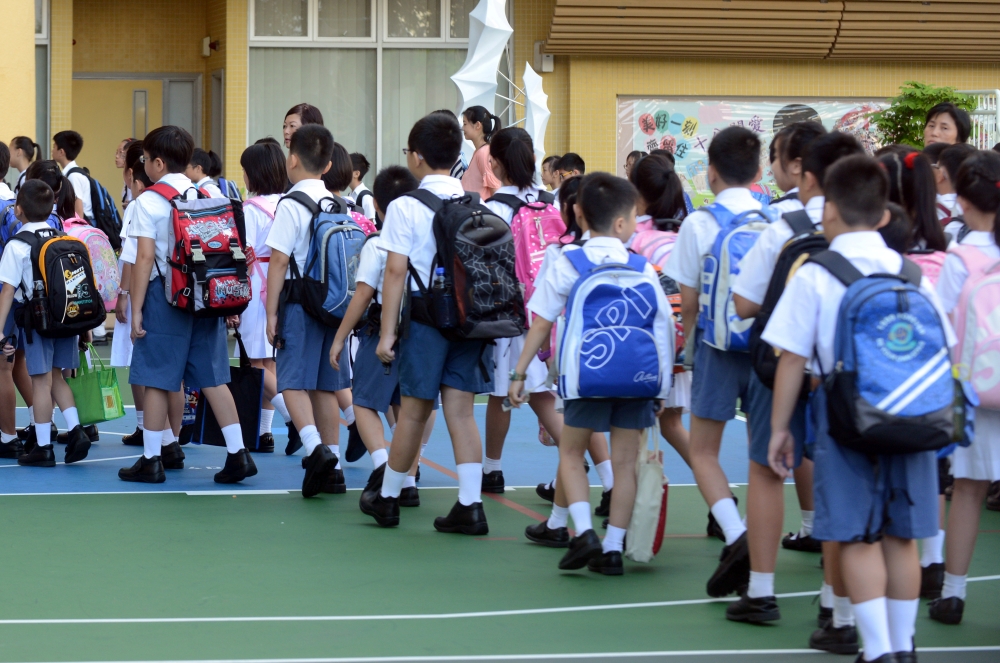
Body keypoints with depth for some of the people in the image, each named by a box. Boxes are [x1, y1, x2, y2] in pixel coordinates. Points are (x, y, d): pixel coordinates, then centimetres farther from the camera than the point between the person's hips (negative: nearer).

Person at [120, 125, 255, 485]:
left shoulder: (149, 202, -8)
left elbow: (145, 258, -13)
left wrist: (136, 308, -9)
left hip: (166, 294, -5)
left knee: (156, 379, 2)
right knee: (212, 377, 8)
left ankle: (151, 459, 7)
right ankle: (237, 453, 3)